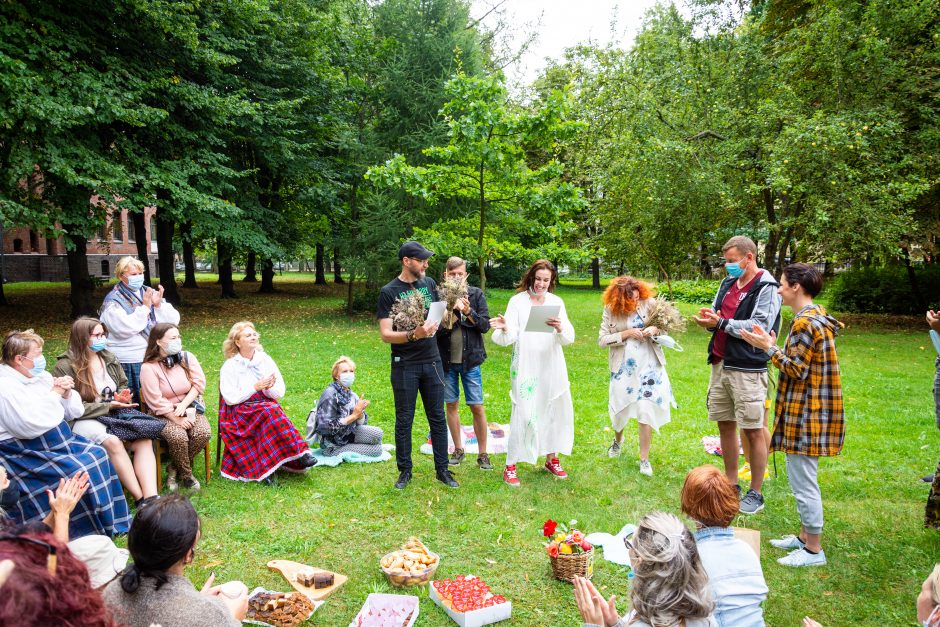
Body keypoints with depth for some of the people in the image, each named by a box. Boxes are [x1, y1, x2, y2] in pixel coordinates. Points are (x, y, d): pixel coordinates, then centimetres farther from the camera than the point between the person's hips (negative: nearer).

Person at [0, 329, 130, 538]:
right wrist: (54, 394, -17)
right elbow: (30, 426, -26)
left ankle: (111, 519, -2)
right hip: (26, 452, -8)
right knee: (78, 470, -22)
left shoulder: (42, 376, 10)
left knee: (97, 454, -10)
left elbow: (75, 412, 13)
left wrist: (67, 393, -7)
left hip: (59, 440, 8)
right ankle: (93, 530, -5)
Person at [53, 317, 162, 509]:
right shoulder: (65, 367, -7)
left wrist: (122, 397, -1)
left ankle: (151, 498, -36)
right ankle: (141, 499, -29)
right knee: (112, 441, -36)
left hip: (114, 412, 5)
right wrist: (108, 406, -16)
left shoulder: (109, 357, 11)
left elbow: (123, 384, 23)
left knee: (144, 440, -25)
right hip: (83, 420, -5)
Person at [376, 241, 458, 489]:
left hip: (432, 361, 4)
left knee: (437, 418, 9)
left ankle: (442, 470, 20)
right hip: (405, 365, -4)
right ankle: (405, 471, 21)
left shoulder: (429, 283, 6)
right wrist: (414, 335, -27)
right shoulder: (389, 292, -7)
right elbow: (385, 334, -13)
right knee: (404, 420, 7)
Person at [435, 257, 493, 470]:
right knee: (451, 405, 12)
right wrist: (454, 311, -25)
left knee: (477, 407, 1)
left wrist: (468, 311, -19)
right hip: (446, 360, 1)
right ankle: (458, 449, 27)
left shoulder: (476, 294, -1)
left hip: (470, 359, -1)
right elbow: (436, 329, -11)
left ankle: (482, 454, 14)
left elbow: (485, 326, -5)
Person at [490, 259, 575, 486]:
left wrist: (560, 329, -23)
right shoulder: (517, 301, -3)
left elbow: (569, 338, -1)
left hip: (552, 368, 4)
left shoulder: (557, 302, 6)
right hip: (525, 368, -4)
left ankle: (552, 459, 31)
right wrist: (504, 329, -34)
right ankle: (510, 466, 4)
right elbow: (509, 338, -11)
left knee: (555, 411, 12)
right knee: (523, 414, -7)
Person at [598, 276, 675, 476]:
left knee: (646, 410, -3)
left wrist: (655, 329, -19)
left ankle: (644, 459, 9)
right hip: (623, 367, 1)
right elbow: (602, 340, -9)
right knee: (620, 408, 14)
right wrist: (626, 334, -18)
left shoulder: (648, 303, -6)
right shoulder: (611, 310, -7)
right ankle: (618, 439, 47)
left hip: (648, 366, 0)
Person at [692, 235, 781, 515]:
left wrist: (720, 323, -18)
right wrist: (709, 318, -5)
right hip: (720, 364, 7)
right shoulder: (728, 284, 14)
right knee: (725, 425, 13)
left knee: (753, 431, 1)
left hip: (747, 369, -7)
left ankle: (756, 493, 13)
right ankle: (731, 484, 27)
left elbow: (759, 328, -17)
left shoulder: (766, 288, -9)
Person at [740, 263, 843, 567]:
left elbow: (797, 370, -21)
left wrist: (769, 348, -14)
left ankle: (814, 550, 11)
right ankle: (805, 536, 32)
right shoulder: (816, 316, 13)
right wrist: (774, 347, 10)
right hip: (808, 412, 11)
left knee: (803, 482, 0)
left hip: (805, 414, -11)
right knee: (802, 478, 20)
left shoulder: (805, 323, -20)